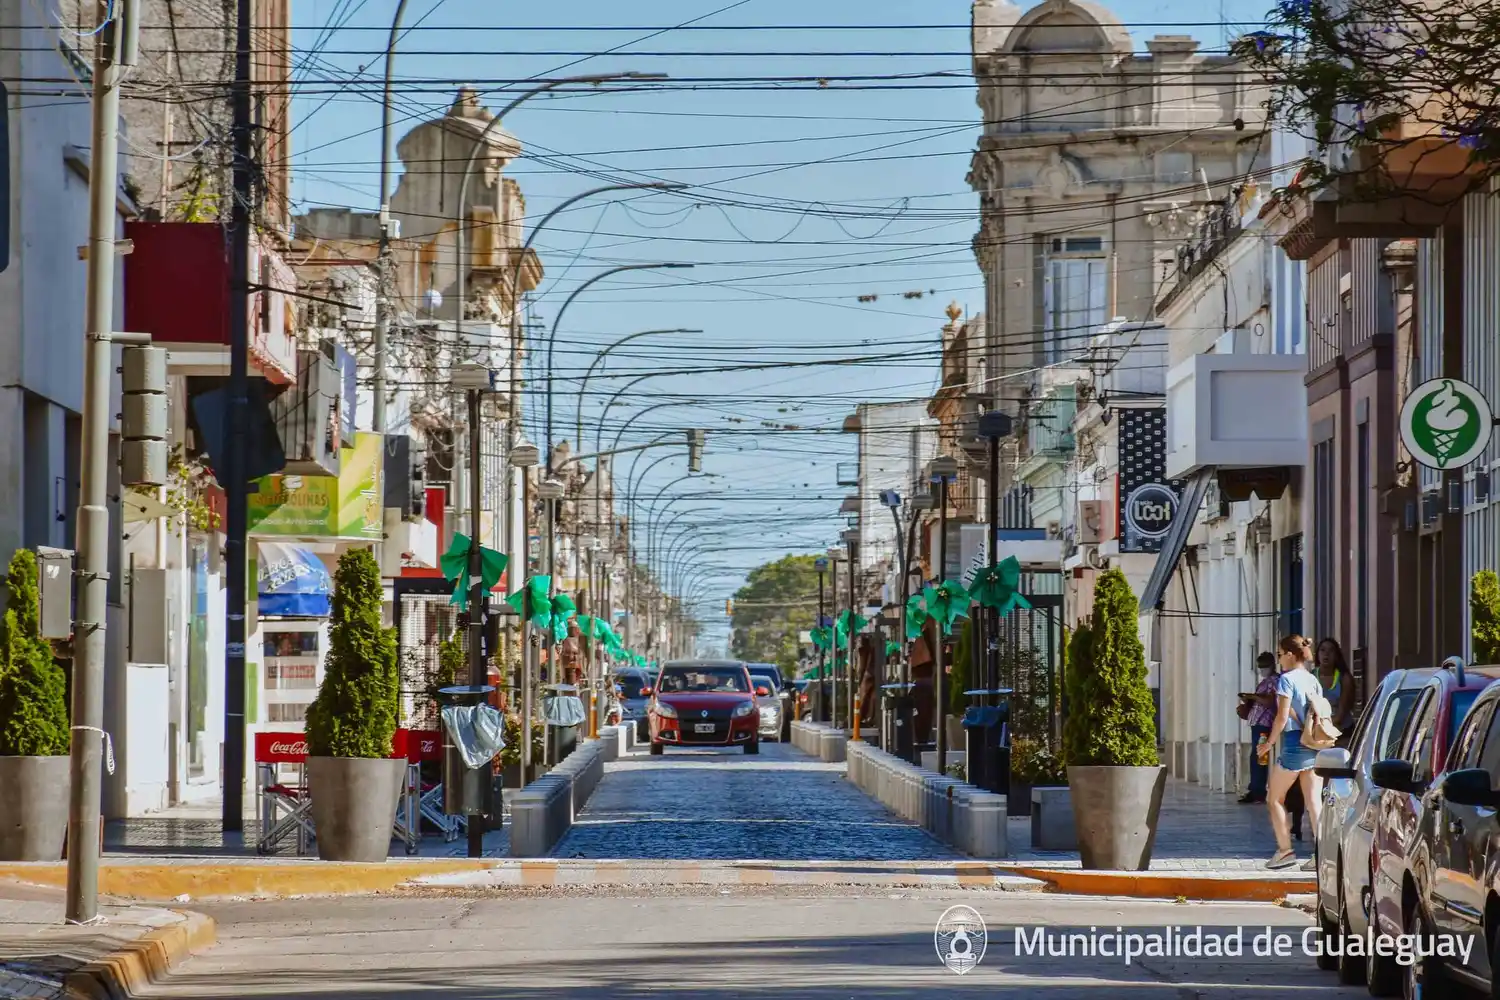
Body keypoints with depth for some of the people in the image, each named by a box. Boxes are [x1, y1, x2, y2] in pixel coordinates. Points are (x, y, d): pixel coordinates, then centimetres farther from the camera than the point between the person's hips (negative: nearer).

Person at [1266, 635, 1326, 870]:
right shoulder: (1313, 680, 12)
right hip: (1315, 745, 7)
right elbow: (1321, 712, 12)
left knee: (1274, 798, 7)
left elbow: (1282, 717, -12)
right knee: (1314, 801, 3)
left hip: (1293, 744, -7)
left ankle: (1285, 850, 3)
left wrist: (1269, 743, -3)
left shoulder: (1287, 679, -9)